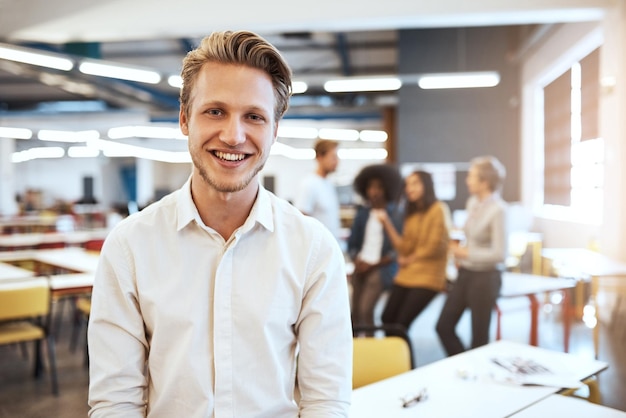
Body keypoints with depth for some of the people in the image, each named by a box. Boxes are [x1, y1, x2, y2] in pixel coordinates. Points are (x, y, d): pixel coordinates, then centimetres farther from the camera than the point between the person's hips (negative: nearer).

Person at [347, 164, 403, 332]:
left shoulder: (395, 214, -3)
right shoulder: (362, 212, 11)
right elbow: (352, 242, 15)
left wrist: (374, 264, -11)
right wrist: (356, 259, -4)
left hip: (381, 268, -5)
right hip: (360, 267, 5)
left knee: (366, 310, -18)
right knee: (355, 312, 4)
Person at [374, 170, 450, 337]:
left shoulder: (439, 209, -6)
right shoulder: (411, 213, 14)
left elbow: (436, 246, -13)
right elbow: (403, 248, 4)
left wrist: (410, 259, -1)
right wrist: (387, 222, -3)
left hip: (427, 277, -6)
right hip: (405, 275, 7)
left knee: (401, 323, -10)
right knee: (387, 319, 1)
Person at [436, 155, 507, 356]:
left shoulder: (497, 209, -17)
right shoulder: (472, 202, 6)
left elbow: (499, 254, -20)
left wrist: (465, 253, -13)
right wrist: (459, 252, 2)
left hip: (485, 277, -8)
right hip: (465, 273, 8)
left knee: (479, 336, 7)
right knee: (444, 326, 11)